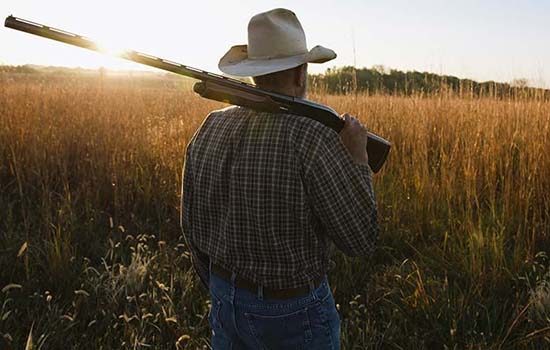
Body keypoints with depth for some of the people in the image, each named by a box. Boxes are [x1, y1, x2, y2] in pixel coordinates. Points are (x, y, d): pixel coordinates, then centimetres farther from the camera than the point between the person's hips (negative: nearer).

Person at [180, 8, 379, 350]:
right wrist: (358, 158, -9)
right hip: (293, 312, -5)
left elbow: (195, 227, 4)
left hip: (227, 301, 5)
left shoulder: (209, 130, -6)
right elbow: (361, 239, -18)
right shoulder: (313, 139, -26)